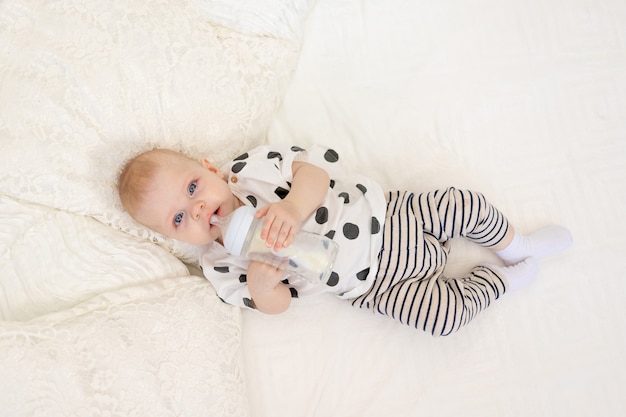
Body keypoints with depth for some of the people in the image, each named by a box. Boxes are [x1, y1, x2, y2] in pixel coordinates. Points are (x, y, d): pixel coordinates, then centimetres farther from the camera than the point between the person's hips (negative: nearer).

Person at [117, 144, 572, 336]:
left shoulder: (253, 165, -9)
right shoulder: (220, 265, -7)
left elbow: (317, 167, -17)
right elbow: (276, 306, -6)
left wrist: (294, 207, -37)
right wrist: (260, 285, -31)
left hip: (386, 215, 2)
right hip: (375, 283, -1)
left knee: (468, 204, -5)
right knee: (444, 314, -13)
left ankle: (517, 244, 27)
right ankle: (508, 277, 17)